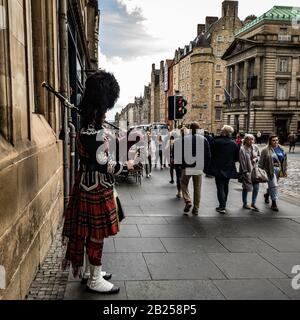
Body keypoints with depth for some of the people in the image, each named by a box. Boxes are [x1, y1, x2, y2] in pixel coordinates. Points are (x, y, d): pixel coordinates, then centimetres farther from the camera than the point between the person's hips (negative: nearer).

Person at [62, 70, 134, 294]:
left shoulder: (90, 127, 11)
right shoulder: (93, 132, -22)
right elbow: (102, 163, -26)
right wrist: (126, 165, -14)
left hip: (92, 185, 10)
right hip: (96, 187, -10)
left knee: (89, 231, 18)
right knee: (96, 232, 0)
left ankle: (89, 270, 33)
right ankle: (95, 280, 13)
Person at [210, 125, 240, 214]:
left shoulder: (216, 142, -13)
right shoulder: (234, 144, -3)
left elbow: (212, 154, -8)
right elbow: (237, 158, 4)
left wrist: (213, 164, 7)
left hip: (218, 168, -4)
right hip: (229, 169, 4)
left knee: (220, 187, -1)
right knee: (225, 186, 18)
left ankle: (222, 206, -8)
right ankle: (223, 204, 30)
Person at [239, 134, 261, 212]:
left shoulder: (255, 147, 3)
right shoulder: (242, 149, -14)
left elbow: (259, 155, 16)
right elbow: (242, 161, -14)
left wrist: (256, 159, -7)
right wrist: (246, 172, -16)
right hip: (246, 171, -5)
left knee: (256, 187, 5)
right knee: (246, 188, 7)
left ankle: (253, 204, 20)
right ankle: (245, 204, 23)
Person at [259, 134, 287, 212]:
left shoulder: (281, 149, 9)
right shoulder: (266, 150, -9)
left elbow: (284, 160, 14)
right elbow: (261, 162, -8)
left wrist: (285, 170, 11)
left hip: (279, 170, 6)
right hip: (270, 170, -6)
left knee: (272, 185, 18)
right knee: (274, 185, -9)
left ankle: (267, 194, 46)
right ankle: (274, 203, -2)